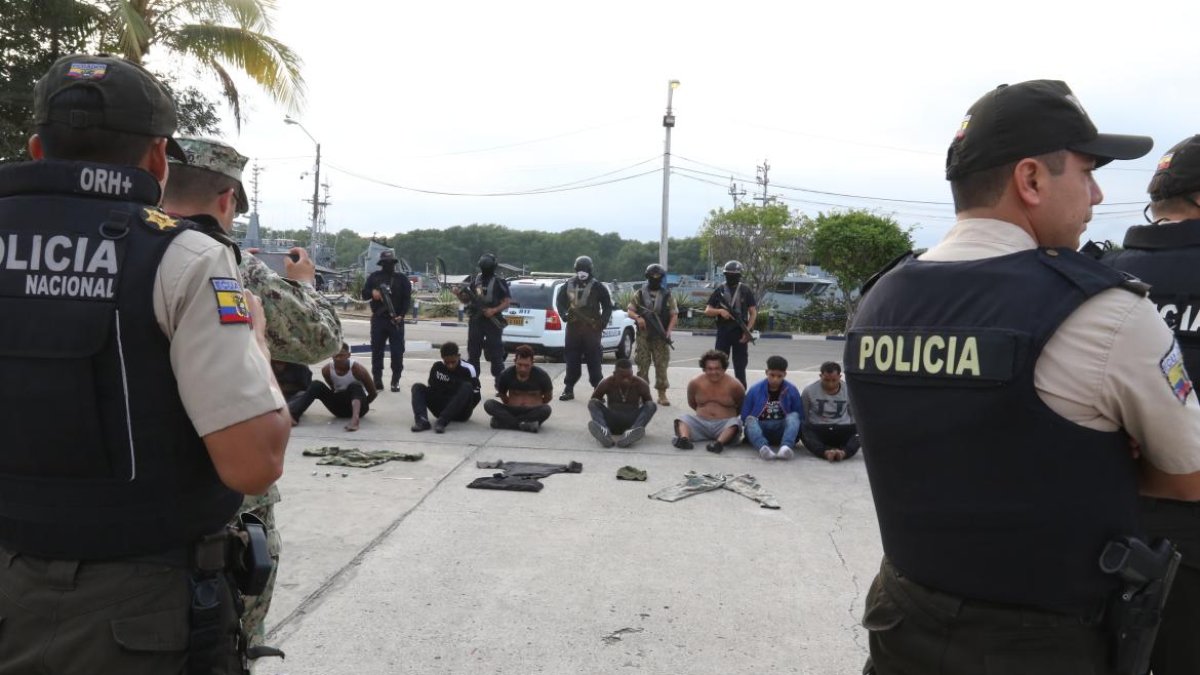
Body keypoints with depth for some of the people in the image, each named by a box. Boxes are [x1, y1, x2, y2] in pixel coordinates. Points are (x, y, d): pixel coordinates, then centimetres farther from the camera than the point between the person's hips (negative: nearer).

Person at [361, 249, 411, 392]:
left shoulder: (402, 279, 6)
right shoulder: (374, 277, 10)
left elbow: (407, 299, 0)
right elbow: (364, 294, 8)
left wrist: (401, 315, -13)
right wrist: (372, 292, -16)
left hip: (396, 320, -1)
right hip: (378, 319, 1)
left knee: (397, 351, -3)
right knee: (376, 350, 3)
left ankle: (395, 381, 4)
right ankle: (377, 380, 9)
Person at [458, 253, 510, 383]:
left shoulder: (499, 283, -1)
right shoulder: (474, 280, 11)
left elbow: (507, 302, -3)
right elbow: (466, 300, 16)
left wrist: (494, 310, -17)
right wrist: (460, 294, -6)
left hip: (493, 322, -4)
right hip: (475, 321, 4)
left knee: (495, 352, -3)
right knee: (473, 352, 7)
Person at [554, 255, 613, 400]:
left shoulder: (597, 287, 3)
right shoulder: (568, 285, 10)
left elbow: (607, 306, 7)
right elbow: (559, 301, 17)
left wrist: (602, 323, -3)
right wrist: (564, 314, 0)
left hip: (592, 329, -3)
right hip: (573, 327, 3)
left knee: (594, 361, -3)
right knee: (571, 360, 6)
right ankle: (568, 389, 13)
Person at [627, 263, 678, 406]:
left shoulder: (668, 295, 4)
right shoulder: (640, 293, 7)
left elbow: (674, 315, 2)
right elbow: (630, 311, 8)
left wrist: (668, 331, -11)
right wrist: (638, 318, -13)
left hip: (661, 337, -1)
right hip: (643, 336, 1)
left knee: (662, 365, -1)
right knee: (642, 365, 3)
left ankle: (662, 394, 4)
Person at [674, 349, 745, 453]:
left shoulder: (734, 385, -7)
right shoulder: (695, 383, 0)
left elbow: (743, 408, 8)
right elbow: (692, 403, 17)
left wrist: (729, 414, 5)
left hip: (724, 425, -2)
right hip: (701, 423, 2)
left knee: (735, 422, -33)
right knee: (683, 419, -22)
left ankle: (719, 442, -57)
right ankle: (684, 438, -52)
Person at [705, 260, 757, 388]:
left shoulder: (745, 291, 2)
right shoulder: (720, 290, 5)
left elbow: (753, 312, 1)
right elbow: (707, 311, 6)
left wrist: (747, 330, -11)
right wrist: (720, 311, -14)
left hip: (740, 333, -1)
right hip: (723, 332, 1)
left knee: (740, 366, 4)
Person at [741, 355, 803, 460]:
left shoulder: (792, 390, 2)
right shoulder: (755, 390, 2)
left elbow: (800, 418, 5)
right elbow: (745, 416, 5)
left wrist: (798, 432, -11)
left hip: (782, 431, 0)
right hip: (760, 429, 0)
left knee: (794, 416, -25)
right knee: (751, 420, -29)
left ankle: (786, 447, -53)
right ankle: (763, 447, -59)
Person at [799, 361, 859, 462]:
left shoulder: (849, 390, 2)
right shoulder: (810, 390, -3)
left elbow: (854, 415, 15)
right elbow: (803, 416, 5)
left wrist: (855, 432, 5)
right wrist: (805, 428, -7)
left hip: (842, 430, 2)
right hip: (817, 430, -2)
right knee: (803, 429, -36)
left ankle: (843, 452, -56)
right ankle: (825, 452, -60)